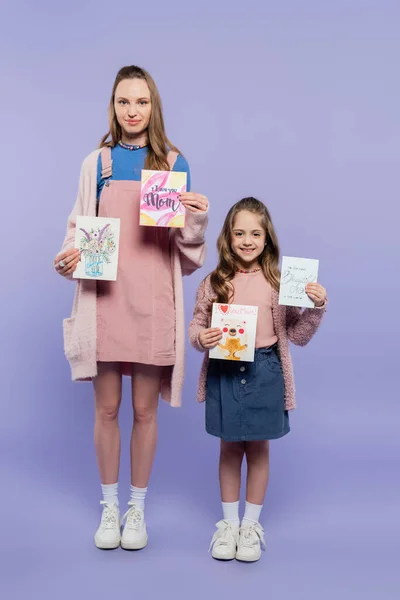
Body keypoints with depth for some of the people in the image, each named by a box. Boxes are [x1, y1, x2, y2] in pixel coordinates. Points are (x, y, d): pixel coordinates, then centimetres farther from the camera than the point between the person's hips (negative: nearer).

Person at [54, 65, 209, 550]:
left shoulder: (174, 163, 5)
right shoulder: (96, 163, 6)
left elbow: (186, 249, 7)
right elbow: (78, 227, 10)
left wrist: (197, 220, -13)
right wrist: (67, 258, -10)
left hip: (152, 301, 0)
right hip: (103, 299, 1)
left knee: (145, 409, 8)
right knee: (106, 408, 8)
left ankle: (137, 507, 26)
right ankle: (109, 505, 26)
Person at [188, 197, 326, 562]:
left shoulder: (279, 282, -3)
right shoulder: (214, 283, -1)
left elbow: (297, 335, 1)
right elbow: (197, 324, 6)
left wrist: (317, 308, -14)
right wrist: (200, 337, -16)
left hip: (264, 372, 0)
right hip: (224, 372, 1)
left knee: (258, 449, 12)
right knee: (230, 449, 13)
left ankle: (251, 524, 29)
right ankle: (229, 522, 29)